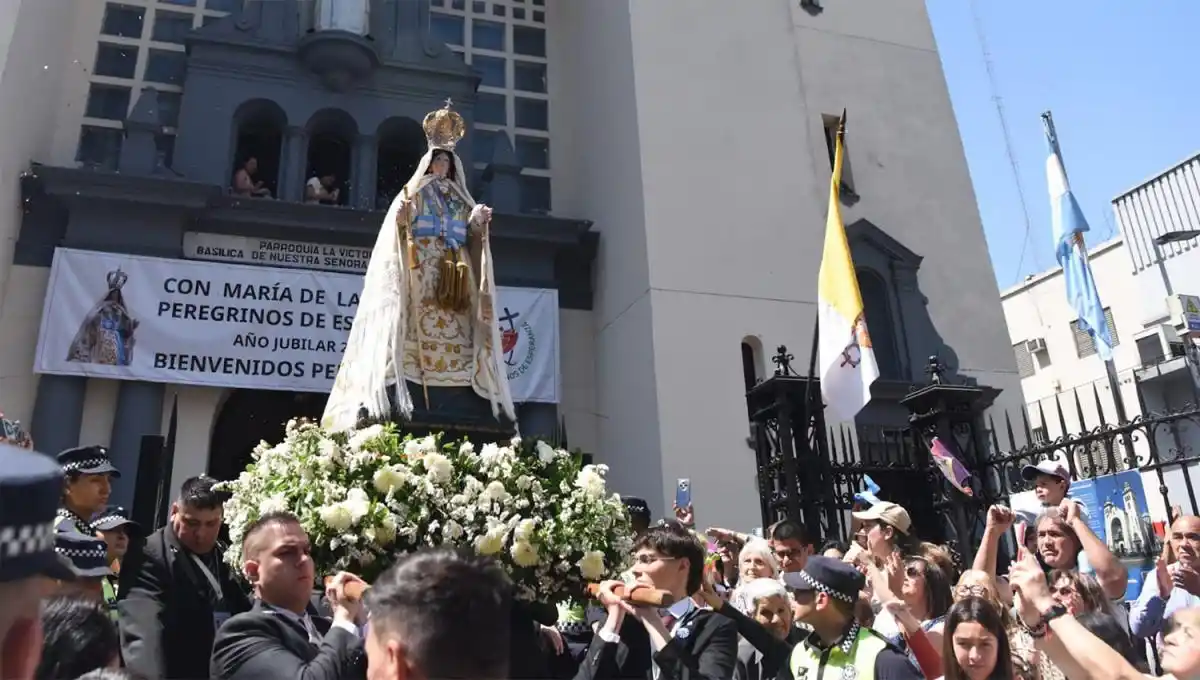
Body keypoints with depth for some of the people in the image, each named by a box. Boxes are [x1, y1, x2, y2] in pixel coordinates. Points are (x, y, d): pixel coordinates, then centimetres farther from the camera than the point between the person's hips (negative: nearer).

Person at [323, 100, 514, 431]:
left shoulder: (460, 198, 23)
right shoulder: (414, 191, 12)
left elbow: (470, 234, 14)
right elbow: (399, 226, 1)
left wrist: (480, 221, -6)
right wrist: (400, 216, -21)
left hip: (455, 271, 4)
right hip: (421, 266, -4)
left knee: (456, 325, -5)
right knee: (421, 322, -16)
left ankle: (462, 386, -10)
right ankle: (398, 388, -21)